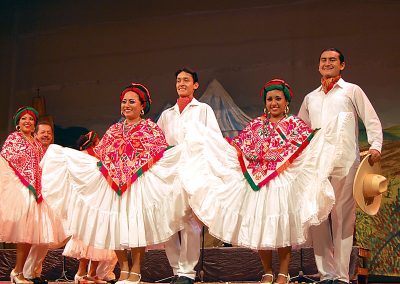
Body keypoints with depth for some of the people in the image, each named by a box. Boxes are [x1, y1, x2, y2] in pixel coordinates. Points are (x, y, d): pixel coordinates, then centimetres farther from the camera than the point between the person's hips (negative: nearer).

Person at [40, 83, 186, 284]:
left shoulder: (151, 128, 6)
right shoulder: (114, 129, 19)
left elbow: (164, 154, -1)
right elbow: (99, 154, 19)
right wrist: (63, 153, 17)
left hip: (139, 185, -4)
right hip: (113, 185, 4)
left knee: (136, 223, -7)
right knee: (114, 225, -1)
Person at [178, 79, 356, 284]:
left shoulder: (295, 124, 5)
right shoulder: (255, 125, 13)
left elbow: (313, 145, -5)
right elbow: (238, 148, 13)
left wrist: (333, 128, -17)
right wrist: (213, 140, 10)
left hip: (284, 184, -3)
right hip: (257, 184, 3)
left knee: (283, 227, -1)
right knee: (259, 227, 3)